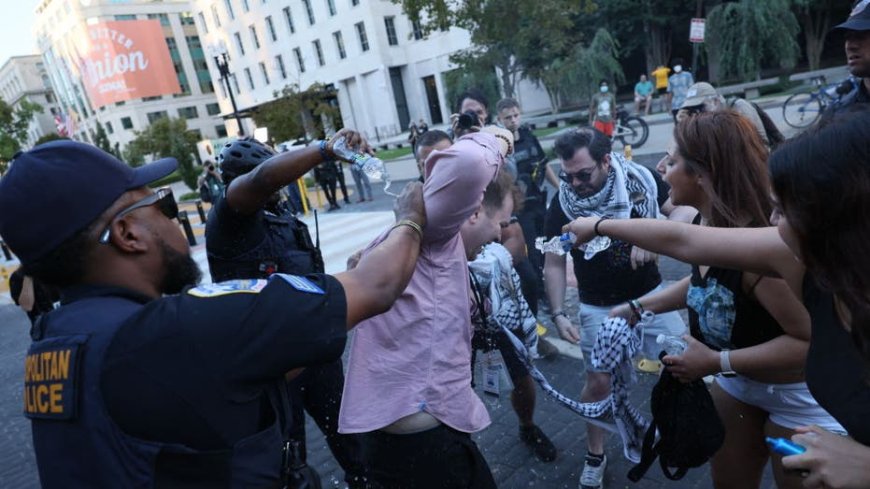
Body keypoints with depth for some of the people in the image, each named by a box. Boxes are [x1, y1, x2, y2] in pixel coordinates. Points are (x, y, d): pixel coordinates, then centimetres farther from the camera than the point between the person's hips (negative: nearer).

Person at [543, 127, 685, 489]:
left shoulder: (640, 181, -15)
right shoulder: (561, 204, -16)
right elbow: (554, 263, -9)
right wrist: (558, 314, -19)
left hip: (649, 294, 2)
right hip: (599, 307, -1)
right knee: (598, 381, 3)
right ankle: (595, 457, 24)